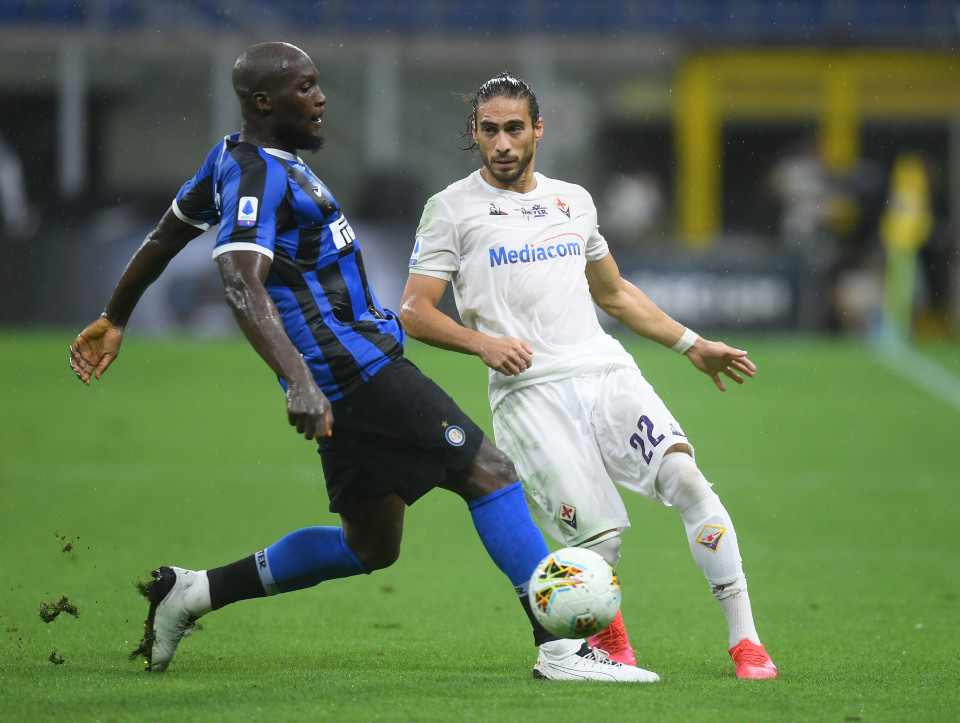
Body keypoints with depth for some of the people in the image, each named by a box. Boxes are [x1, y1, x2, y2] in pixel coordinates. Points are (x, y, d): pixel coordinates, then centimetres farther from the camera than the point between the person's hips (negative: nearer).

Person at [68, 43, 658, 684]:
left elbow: (165, 238, 27)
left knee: (370, 547, 14)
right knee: (490, 473, -9)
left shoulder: (234, 159, 14)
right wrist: (299, 379, -43)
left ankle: (194, 590, 16)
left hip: (359, 370, 10)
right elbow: (241, 281, -31)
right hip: (355, 370, -10)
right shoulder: (256, 176, -16)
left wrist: (114, 320, 40)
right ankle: (559, 648, -12)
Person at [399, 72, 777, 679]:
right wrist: (482, 342, -13)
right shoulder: (453, 209, 6)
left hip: (606, 372, 4)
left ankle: (745, 640, -15)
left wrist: (693, 345, 29)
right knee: (599, 537, -18)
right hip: (528, 393, -4)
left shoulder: (573, 201, 20)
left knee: (686, 478, -20)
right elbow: (414, 312, 3)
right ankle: (606, 636, 16)